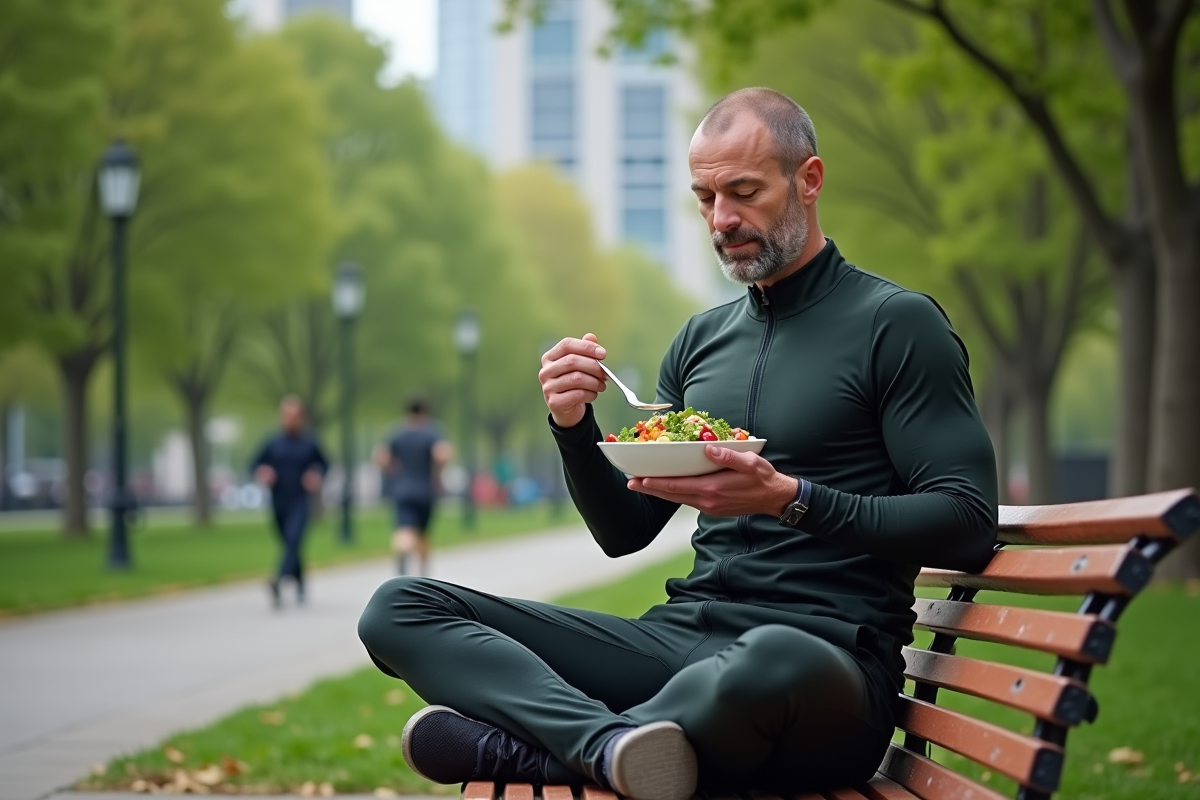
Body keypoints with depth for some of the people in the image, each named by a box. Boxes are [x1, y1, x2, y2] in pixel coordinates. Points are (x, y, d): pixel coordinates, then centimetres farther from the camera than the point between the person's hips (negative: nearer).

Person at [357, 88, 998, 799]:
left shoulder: (896, 324, 0)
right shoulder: (701, 341, 20)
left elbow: (969, 525, -10)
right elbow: (625, 532, 22)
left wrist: (790, 499, -20)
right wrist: (574, 428, 2)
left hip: (827, 651, -6)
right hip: (681, 636, 7)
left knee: (773, 665, -46)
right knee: (400, 609, -7)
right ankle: (612, 742, -30)